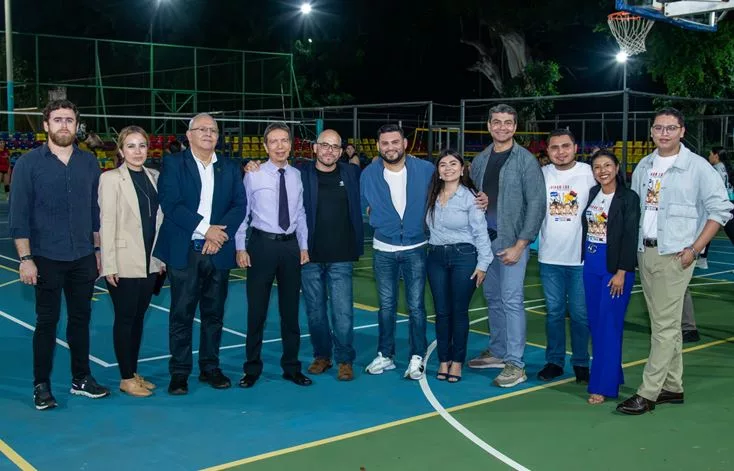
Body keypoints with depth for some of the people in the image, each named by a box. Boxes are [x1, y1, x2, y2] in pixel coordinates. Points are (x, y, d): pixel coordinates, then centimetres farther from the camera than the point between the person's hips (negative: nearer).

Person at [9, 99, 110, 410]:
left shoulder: (89, 162, 4)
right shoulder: (29, 163, -5)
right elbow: (19, 215, -6)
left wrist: (97, 250, 9)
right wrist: (25, 259, -10)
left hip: (83, 258, 3)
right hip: (47, 259, -3)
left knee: (81, 318, 11)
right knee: (47, 322, 5)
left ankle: (81, 379, 23)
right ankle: (41, 386, 16)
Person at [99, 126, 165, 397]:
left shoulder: (153, 177, 8)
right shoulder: (111, 179, -7)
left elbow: (158, 220, 11)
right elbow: (106, 223, -10)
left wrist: (162, 257, 9)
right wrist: (109, 265, -14)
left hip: (150, 262, 5)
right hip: (124, 263, -5)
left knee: (138, 317, 12)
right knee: (125, 319, 2)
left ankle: (134, 373, 23)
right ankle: (126, 378, 12)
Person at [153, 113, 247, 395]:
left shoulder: (230, 168, 12)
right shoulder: (173, 164, 1)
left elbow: (239, 205, 3)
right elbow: (170, 203, -10)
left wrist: (220, 233, -13)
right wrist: (205, 229, -15)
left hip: (219, 252, 3)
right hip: (184, 252, -3)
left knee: (214, 313, 9)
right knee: (181, 314, 1)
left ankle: (210, 367, 20)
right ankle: (179, 372, 10)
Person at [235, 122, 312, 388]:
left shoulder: (297, 176, 6)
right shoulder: (253, 176, -5)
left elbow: (300, 214, 11)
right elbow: (242, 212, -4)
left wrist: (304, 246, 7)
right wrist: (240, 248, -7)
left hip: (291, 246, 3)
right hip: (262, 244, -3)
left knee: (290, 309, 11)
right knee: (257, 309, 5)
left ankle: (291, 367, 24)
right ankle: (252, 369, 18)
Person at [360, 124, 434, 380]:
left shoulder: (425, 170, -8)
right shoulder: (369, 174, -4)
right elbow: (364, 206, 11)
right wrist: (382, 221, 3)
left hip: (416, 249, -1)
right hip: (383, 250, 2)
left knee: (416, 306, 1)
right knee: (386, 306, 10)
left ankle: (417, 358, 11)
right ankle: (385, 356, 21)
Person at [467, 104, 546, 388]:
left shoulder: (525, 160, -6)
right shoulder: (480, 160, 11)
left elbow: (536, 204, -10)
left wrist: (520, 244, -15)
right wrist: (476, 202, -3)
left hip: (511, 240, -6)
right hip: (485, 237, 6)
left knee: (511, 300, -8)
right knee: (493, 298, 13)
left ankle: (515, 365, -3)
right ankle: (498, 352, 26)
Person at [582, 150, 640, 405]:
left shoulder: (629, 198, -8)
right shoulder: (592, 194, 9)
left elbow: (630, 238, -11)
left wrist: (621, 272, -15)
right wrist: (583, 260, 11)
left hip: (615, 267, -6)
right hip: (591, 265, 6)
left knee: (608, 326, -4)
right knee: (595, 324, 10)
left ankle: (603, 385, 1)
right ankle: (611, 373, 23)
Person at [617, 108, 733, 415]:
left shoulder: (697, 167, -5)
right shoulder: (643, 167, 12)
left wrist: (695, 249, -11)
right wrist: (632, 246, 9)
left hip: (674, 255, -6)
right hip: (645, 253, 6)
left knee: (665, 325, -5)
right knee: (665, 323, 13)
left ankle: (648, 393, -3)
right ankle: (673, 388, 22)